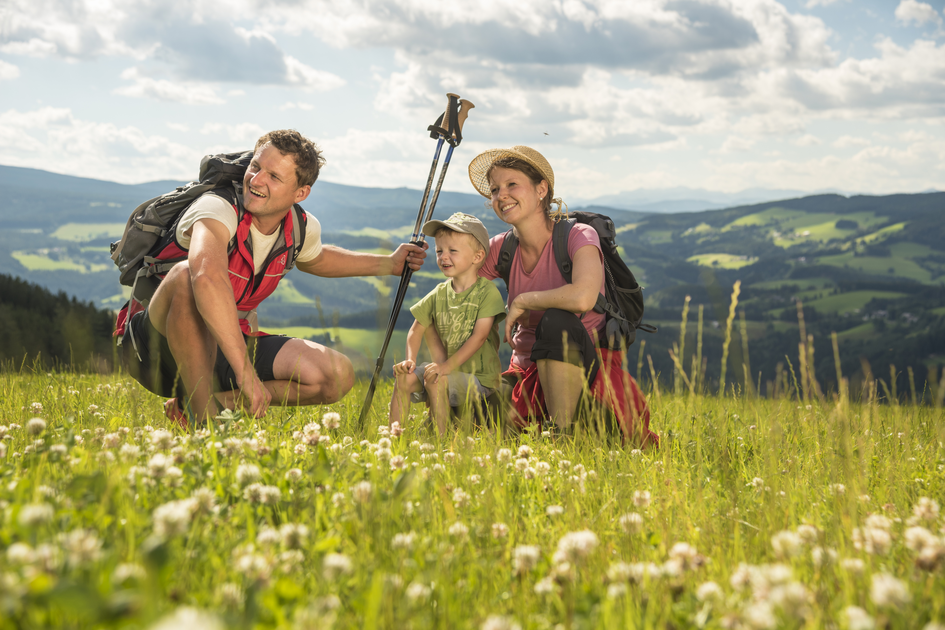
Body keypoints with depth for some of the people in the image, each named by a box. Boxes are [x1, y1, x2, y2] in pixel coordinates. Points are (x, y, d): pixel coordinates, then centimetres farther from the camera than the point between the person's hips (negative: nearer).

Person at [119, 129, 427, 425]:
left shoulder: (303, 228, -2)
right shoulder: (218, 208, -26)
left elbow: (315, 258, 26)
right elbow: (208, 276, -48)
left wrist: (389, 264, 19)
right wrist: (245, 371, -54)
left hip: (221, 352, 7)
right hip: (157, 346, -6)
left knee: (338, 375, -10)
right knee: (186, 276, -38)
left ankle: (216, 399, -6)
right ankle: (204, 417, -29)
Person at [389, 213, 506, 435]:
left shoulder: (487, 292, -11)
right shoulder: (439, 294, 7)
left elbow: (479, 336, -19)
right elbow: (417, 329, 8)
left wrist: (448, 365, -27)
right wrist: (410, 358, -12)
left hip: (479, 378, -6)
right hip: (448, 372, 6)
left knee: (435, 380, -29)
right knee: (404, 376, -12)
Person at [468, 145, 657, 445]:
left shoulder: (578, 236, -14)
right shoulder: (501, 249, 1)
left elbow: (583, 297, -35)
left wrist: (521, 301, -20)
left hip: (585, 365, -6)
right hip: (527, 373, 6)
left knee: (557, 321, -35)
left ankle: (564, 432, -24)